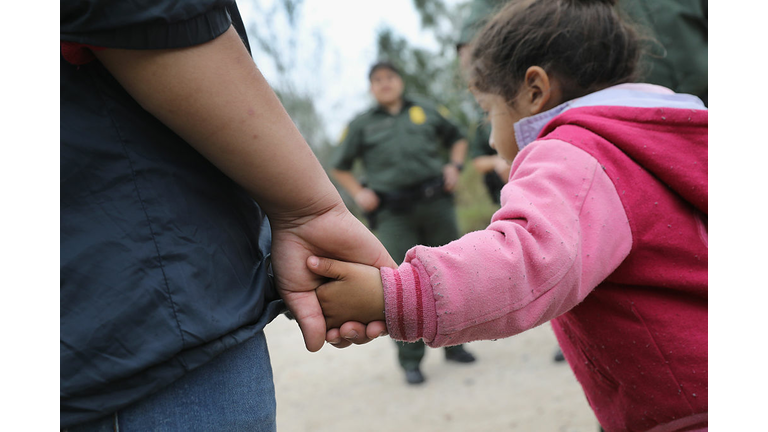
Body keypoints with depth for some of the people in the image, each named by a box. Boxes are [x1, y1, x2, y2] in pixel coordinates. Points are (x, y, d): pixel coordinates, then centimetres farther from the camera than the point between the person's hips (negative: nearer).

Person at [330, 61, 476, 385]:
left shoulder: (426, 110, 14)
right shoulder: (362, 125, 11)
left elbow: (457, 138, 26)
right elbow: (339, 168, 17)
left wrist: (454, 166, 9)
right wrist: (358, 193, 2)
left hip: (436, 203, 2)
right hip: (394, 214, -2)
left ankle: (454, 344, 22)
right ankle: (410, 360, 1)